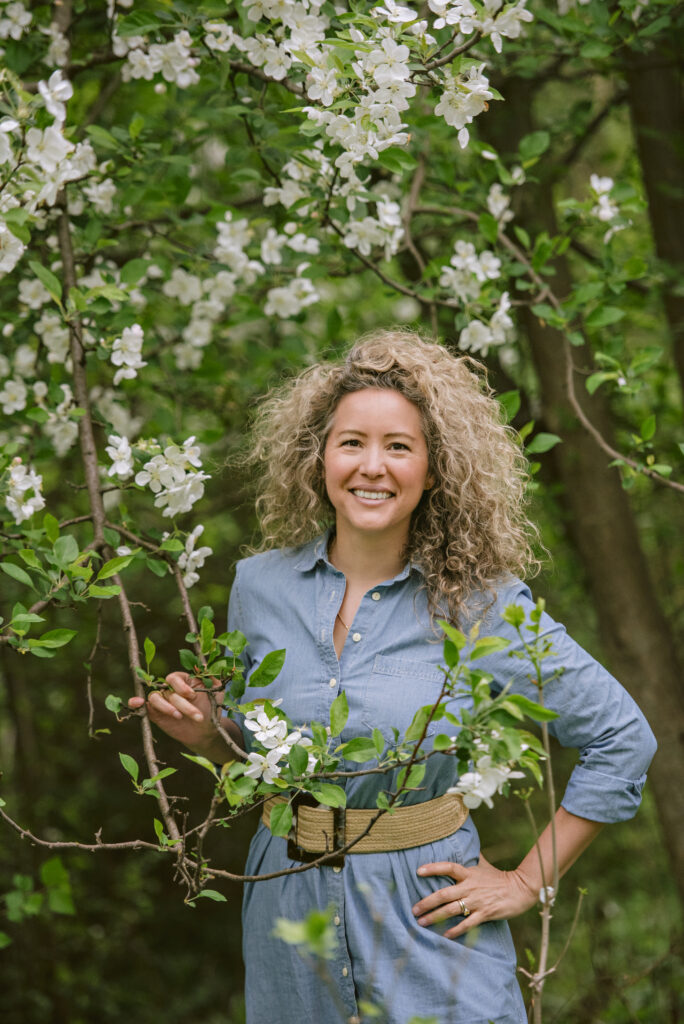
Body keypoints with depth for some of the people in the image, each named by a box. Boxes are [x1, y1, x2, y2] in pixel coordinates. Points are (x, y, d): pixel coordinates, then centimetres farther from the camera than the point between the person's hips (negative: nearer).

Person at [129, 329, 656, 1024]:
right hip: (291, 915, 3)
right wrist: (206, 734, -8)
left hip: (427, 920, -3)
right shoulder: (260, 586, -2)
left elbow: (622, 738, -5)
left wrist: (529, 881, -5)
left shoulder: (479, 603, -12)